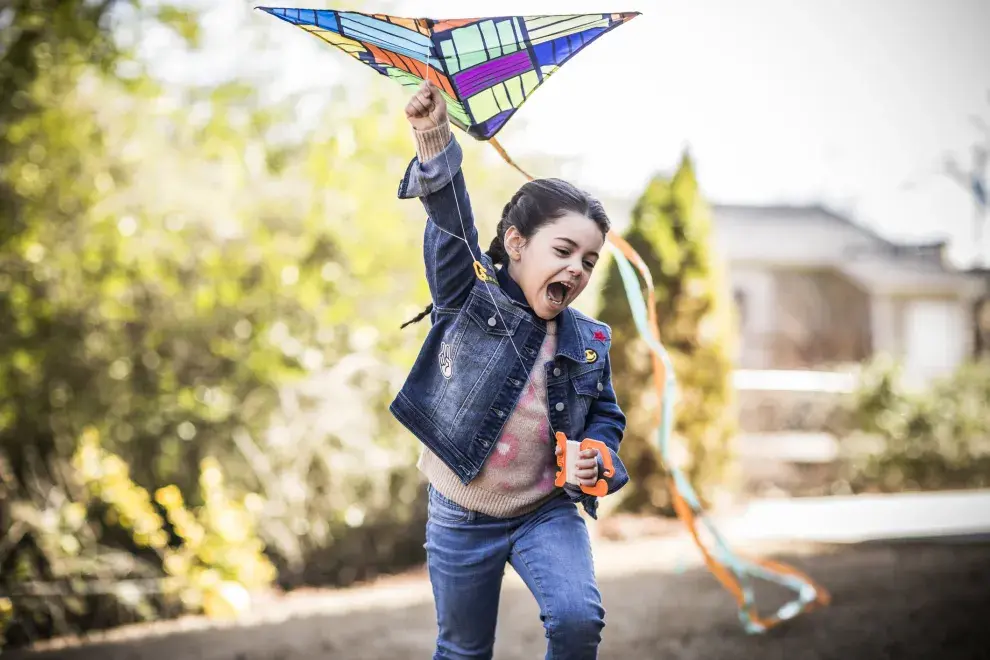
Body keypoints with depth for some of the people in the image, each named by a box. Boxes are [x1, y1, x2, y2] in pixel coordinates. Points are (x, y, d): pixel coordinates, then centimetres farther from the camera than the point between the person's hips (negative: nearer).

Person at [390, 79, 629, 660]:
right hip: (461, 518, -1)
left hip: (549, 511, 2)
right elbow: (450, 226, -26)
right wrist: (435, 144, -43)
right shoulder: (470, 297, -10)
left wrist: (597, 456, -13)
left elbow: (606, 414, 12)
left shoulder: (590, 342, 0)